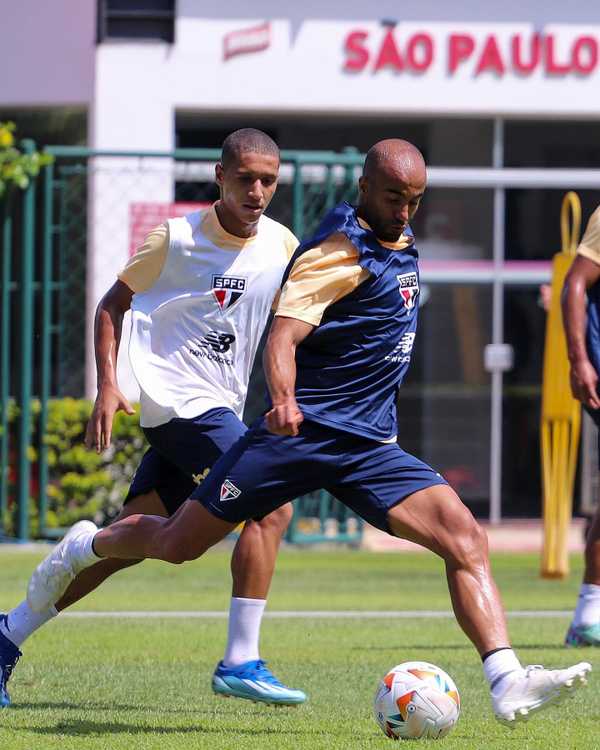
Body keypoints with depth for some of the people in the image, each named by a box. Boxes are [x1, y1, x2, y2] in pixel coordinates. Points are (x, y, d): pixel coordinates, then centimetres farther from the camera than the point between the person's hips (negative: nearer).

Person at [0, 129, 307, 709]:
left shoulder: (282, 246, 6)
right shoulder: (178, 237, -8)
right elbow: (114, 303, 2)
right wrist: (107, 385, -8)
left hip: (219, 409, 6)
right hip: (179, 402, -6)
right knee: (271, 507, -19)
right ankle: (240, 662, -16)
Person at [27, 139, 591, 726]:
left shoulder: (400, 245, 13)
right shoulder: (339, 253, -13)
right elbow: (283, 334, -26)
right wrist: (284, 401, -43)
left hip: (371, 446, 7)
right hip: (301, 431, -6)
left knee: (465, 539, -15)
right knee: (178, 544, 2)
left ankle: (508, 684, -25)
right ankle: (86, 547, 34)